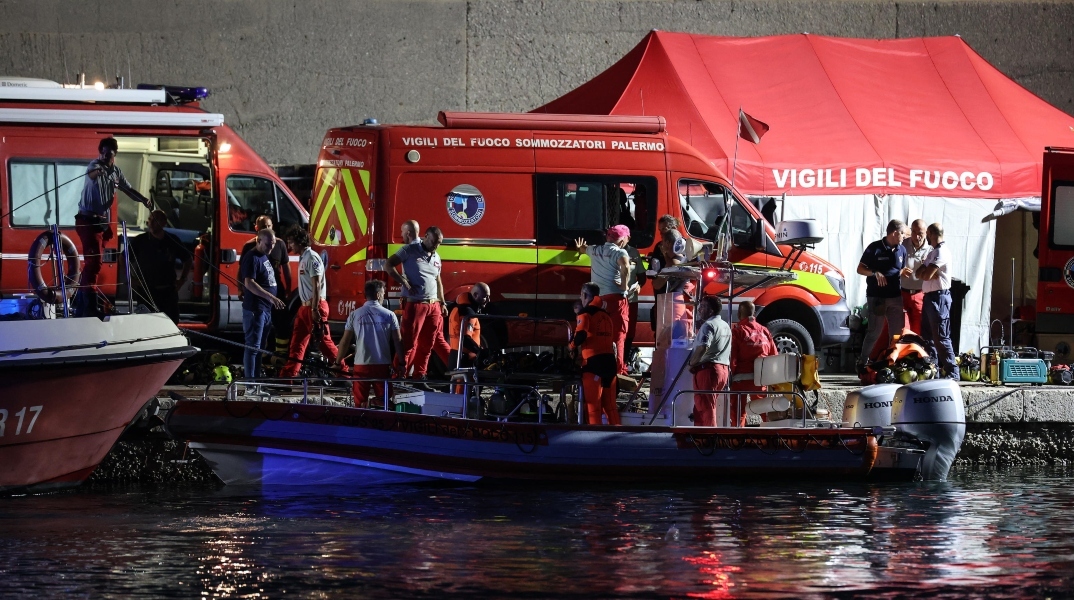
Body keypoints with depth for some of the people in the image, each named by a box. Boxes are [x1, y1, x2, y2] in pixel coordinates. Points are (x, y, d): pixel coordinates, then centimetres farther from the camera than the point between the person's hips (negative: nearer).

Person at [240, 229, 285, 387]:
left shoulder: (264, 257, 16)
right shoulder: (252, 258, -14)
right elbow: (249, 283, -23)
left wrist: (272, 300, 21)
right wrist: (270, 297, -28)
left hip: (265, 309, 10)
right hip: (255, 309, -10)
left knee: (260, 347, 13)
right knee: (253, 347, -10)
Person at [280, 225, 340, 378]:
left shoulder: (311, 258, -14)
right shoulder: (303, 258, 15)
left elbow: (317, 285, -19)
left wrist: (315, 310, -23)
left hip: (315, 307, -10)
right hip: (306, 307, 10)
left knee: (324, 342, -5)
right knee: (297, 343, 7)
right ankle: (288, 375, 7)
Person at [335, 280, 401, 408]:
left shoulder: (355, 315, 2)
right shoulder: (389, 315, 2)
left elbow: (345, 341, 2)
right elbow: (397, 342, 0)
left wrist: (338, 363, 11)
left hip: (361, 365, 0)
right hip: (383, 365, 0)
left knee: (360, 404, 3)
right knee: (383, 403, 6)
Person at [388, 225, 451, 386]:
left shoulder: (436, 258, 17)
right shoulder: (410, 250, -3)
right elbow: (390, 265, -7)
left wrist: (442, 302, 18)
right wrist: (405, 283, -14)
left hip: (433, 306, 7)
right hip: (415, 305, -7)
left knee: (428, 343, 8)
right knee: (409, 342, -7)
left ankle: (419, 376, 15)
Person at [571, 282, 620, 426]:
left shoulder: (585, 314, -3)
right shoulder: (607, 316, 18)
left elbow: (581, 335, -18)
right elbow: (612, 339, 17)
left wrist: (572, 346, 1)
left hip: (593, 362, -6)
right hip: (610, 361, 6)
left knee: (592, 404, -3)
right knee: (610, 405, 11)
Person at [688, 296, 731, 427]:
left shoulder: (708, 325, -11)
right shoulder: (726, 326, 20)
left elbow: (703, 347, -25)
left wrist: (692, 363, -14)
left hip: (707, 368, -9)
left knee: (705, 406, -7)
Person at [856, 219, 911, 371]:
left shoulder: (901, 250, 12)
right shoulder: (875, 248, -5)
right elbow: (860, 269, -2)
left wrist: (903, 272, -2)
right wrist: (875, 273, -19)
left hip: (895, 296, 6)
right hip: (877, 296, -5)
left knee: (897, 332, 4)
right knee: (875, 332, -5)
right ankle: (862, 363, 5)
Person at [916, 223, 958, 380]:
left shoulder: (941, 252, -12)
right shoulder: (932, 253, 20)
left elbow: (926, 275, -19)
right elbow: (919, 273, 13)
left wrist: (924, 272, 2)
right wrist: (925, 272, -7)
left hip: (939, 297, -10)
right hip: (929, 296, 10)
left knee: (941, 337, -12)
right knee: (928, 336, 12)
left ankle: (952, 372, -11)